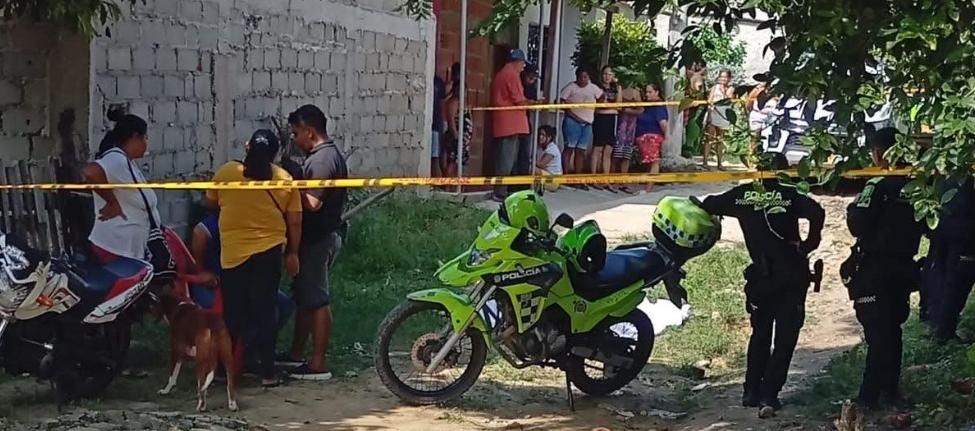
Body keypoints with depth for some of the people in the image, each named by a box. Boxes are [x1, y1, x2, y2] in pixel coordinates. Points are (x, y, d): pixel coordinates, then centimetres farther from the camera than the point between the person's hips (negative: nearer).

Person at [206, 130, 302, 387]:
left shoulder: (226, 173, -4)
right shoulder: (284, 179, -2)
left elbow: (211, 203, 11)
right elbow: (295, 222, 1)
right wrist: (292, 253, 11)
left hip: (233, 253, 0)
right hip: (269, 252, 0)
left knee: (233, 313, 10)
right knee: (265, 312, 6)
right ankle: (267, 372, 5)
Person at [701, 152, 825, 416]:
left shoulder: (743, 195, 0)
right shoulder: (789, 196, -8)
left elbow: (709, 206, 3)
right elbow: (817, 213, -23)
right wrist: (809, 243, -10)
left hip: (760, 275, 3)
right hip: (791, 276, -3)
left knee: (760, 334, 21)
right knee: (785, 338, 4)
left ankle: (751, 392, 21)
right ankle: (769, 395, -4)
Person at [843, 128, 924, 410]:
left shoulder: (878, 186, -17)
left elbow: (858, 226, -17)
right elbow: (923, 226, 12)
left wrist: (854, 208, 0)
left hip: (874, 269, -6)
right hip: (904, 267, 6)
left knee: (876, 331, -5)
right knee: (892, 328, 18)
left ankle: (870, 395, -6)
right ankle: (891, 387, 26)